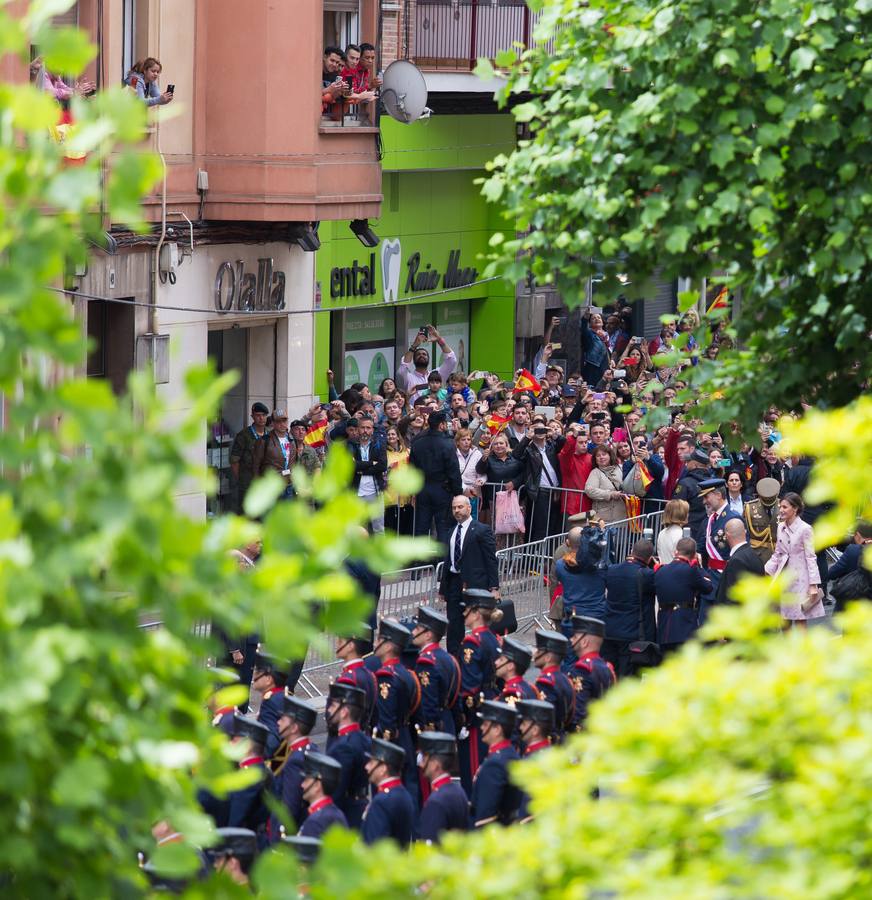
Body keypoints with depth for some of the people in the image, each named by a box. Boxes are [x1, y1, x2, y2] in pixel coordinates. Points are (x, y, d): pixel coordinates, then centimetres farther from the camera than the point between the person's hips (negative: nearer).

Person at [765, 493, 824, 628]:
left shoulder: (805, 529, -11)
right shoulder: (781, 527, 7)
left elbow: (810, 558, -11)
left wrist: (813, 585, -13)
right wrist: (766, 570, 2)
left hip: (799, 580, -6)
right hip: (784, 579, 6)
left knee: (800, 621, -2)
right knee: (784, 622, 9)